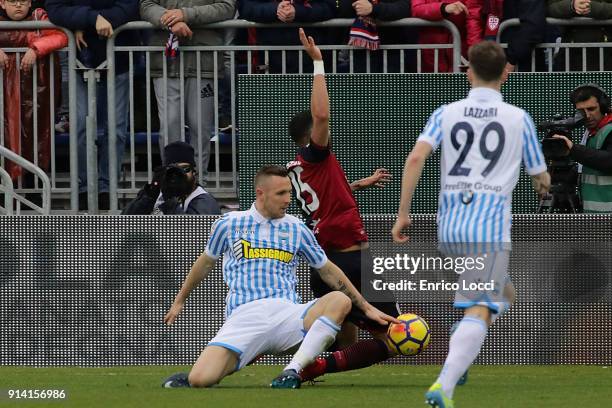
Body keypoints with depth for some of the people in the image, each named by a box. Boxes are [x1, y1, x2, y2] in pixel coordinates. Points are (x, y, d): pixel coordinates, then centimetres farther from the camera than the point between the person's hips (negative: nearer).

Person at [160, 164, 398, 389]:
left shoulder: (296, 229, 14)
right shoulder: (229, 224, 10)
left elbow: (328, 270, 20)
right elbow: (206, 261, 25)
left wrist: (366, 308, 17)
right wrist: (180, 301, 34)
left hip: (286, 313, 2)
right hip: (244, 316, -2)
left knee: (340, 300, -28)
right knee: (201, 379, -28)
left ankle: (292, 372, -28)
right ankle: (190, 379, 12)